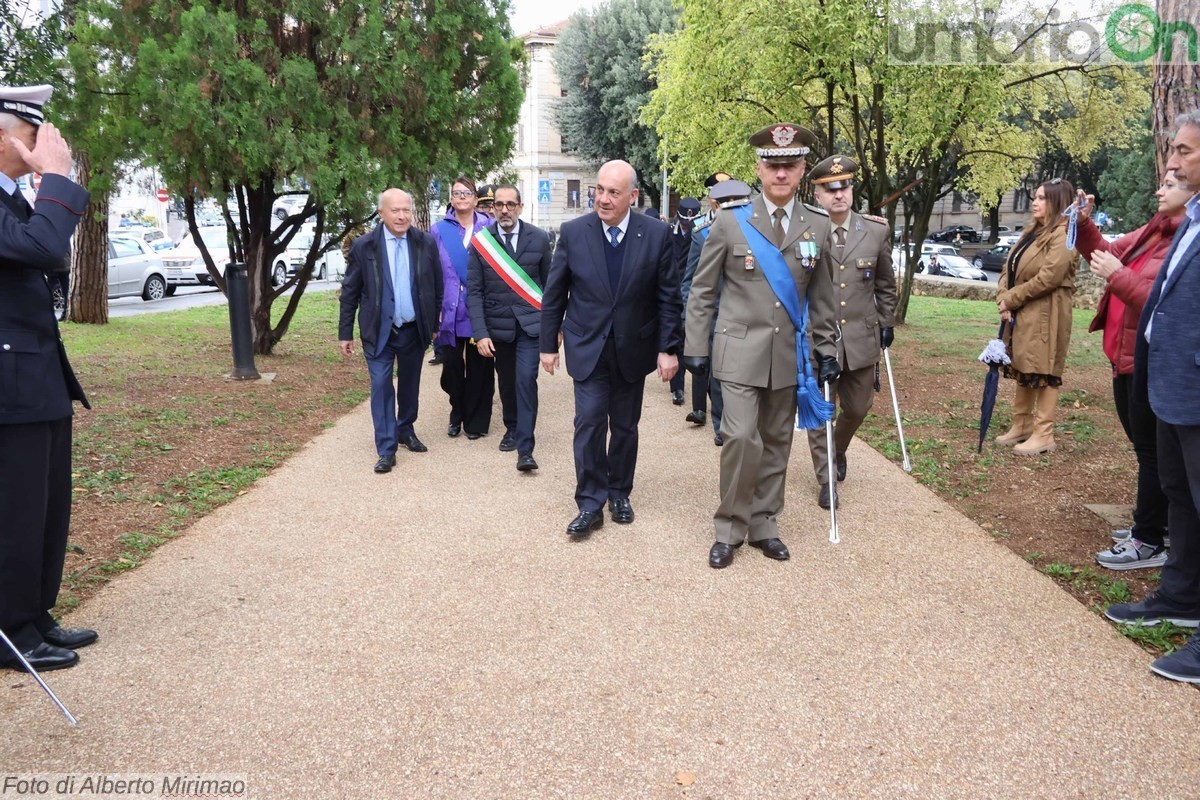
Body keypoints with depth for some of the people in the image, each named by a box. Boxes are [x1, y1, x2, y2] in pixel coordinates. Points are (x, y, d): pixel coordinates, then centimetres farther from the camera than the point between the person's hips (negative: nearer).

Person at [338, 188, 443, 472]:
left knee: (410, 385, 15)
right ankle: (386, 449, 2)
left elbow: (437, 287, 5)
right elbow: (350, 292, -2)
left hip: (414, 329, 2)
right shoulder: (364, 246, -7)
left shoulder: (426, 243, -2)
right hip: (379, 330, -2)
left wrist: (435, 324, 5)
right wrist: (345, 333, -2)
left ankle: (406, 431, 35)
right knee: (381, 387, -4)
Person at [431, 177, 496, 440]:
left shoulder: (489, 227, 3)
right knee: (452, 366, 5)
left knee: (479, 367, 5)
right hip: (451, 311, 1)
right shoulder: (440, 231, 5)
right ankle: (457, 414, 28)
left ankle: (476, 420, 18)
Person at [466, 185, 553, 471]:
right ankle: (512, 429, 38)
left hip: (530, 322, -1)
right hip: (497, 324, 2)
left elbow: (549, 283, 6)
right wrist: (480, 333, -12)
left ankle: (525, 448, -10)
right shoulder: (480, 242, -3)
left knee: (526, 379, -13)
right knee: (506, 381, 15)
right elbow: (474, 291, -4)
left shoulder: (538, 238, -2)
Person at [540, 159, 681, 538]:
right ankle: (590, 503, 3)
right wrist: (548, 344, 2)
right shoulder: (573, 232, -7)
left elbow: (669, 297, -3)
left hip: (633, 348, 1)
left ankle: (620, 493, 28)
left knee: (625, 426, 12)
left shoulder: (656, 234, -7)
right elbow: (554, 294, 0)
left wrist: (668, 348, -5)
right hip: (588, 348, -1)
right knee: (589, 424, -7)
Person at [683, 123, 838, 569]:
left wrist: (827, 349, 10)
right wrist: (695, 347, -2)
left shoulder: (819, 227, 6)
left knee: (776, 443, 9)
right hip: (740, 352, -3)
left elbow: (821, 296, 12)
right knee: (742, 439, -12)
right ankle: (729, 528, 5)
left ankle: (763, 524, 24)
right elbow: (701, 291, 1)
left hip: (788, 356, 4)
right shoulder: (730, 223, -3)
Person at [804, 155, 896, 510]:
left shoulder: (877, 230, 1)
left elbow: (885, 283, 13)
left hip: (861, 337, 3)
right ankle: (826, 480, 20)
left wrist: (887, 322, 13)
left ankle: (838, 450, 46)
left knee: (857, 407, 14)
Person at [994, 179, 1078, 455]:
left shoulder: (1063, 235, -12)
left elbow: (1047, 278, -21)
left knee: (1044, 371, -4)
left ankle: (1044, 434, 1)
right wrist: (1003, 300, -5)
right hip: (1021, 314, 9)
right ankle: (1022, 425, 25)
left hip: (1046, 315, -9)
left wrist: (1010, 299, -12)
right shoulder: (1032, 232, 17)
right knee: (1023, 369, 14)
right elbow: (1008, 269, 12)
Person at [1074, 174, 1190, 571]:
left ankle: (1149, 543, 8)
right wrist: (1084, 223, 5)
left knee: (1151, 449, -2)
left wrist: (1118, 277, -26)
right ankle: (1153, 523, 32)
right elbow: (1108, 254, 20)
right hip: (1126, 355, 9)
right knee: (1142, 445, 18)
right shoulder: (1154, 229, 10)